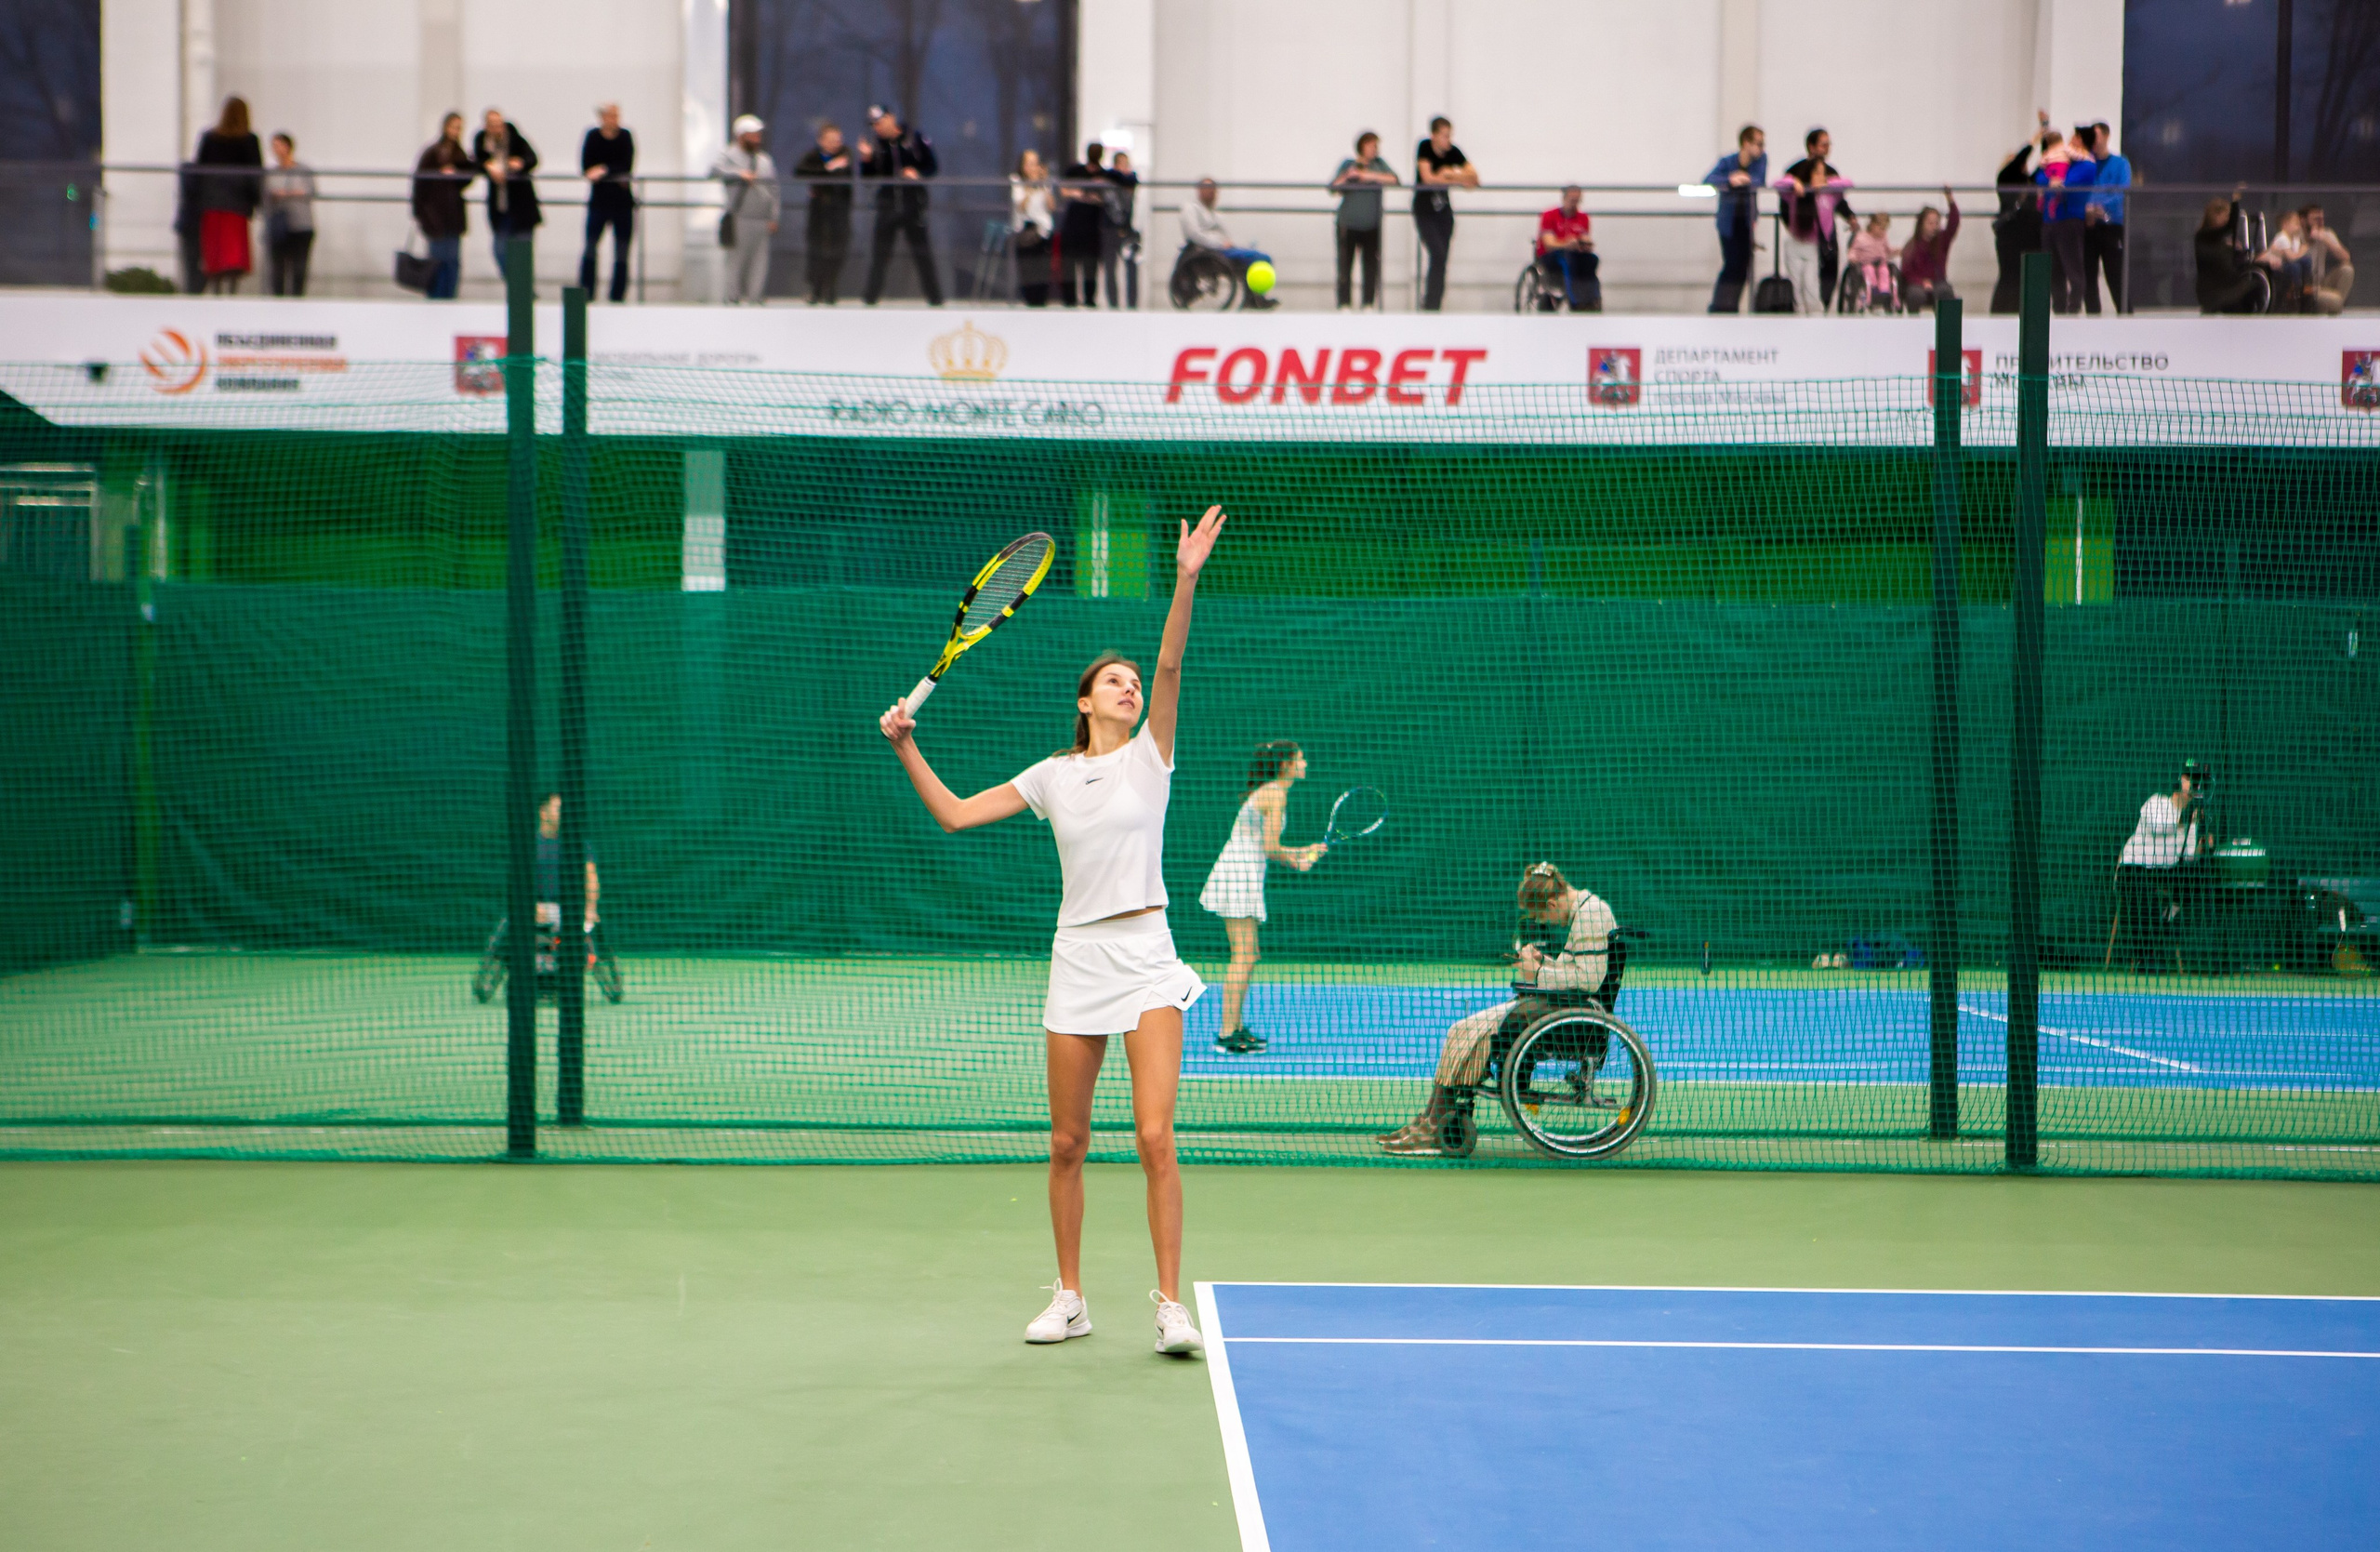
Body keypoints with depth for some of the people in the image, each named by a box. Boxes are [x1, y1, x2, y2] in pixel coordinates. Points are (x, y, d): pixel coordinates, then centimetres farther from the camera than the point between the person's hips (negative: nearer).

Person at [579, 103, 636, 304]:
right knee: (590, 245, -6)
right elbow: (586, 167, -5)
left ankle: (618, 295, 6)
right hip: (599, 199, -1)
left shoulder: (625, 137, 2)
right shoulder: (592, 137, 1)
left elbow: (627, 166, -8)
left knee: (622, 252, 0)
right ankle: (586, 293, -1)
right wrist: (615, 177, -15)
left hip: (623, 203, 1)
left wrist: (604, 170, -17)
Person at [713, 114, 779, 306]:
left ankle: (757, 298, 3)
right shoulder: (729, 155, 6)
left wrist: (774, 217, 10)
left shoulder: (765, 159, 20)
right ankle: (734, 297, 1)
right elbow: (716, 169, -15)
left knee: (760, 261, 1)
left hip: (763, 219, 4)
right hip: (739, 218, -4)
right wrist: (739, 174, -27)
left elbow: (773, 189, 19)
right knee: (737, 259, -4)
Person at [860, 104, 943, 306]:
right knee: (880, 251, 1)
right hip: (887, 204, 2)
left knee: (922, 252, 2)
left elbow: (933, 165, 2)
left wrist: (918, 173, -16)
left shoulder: (914, 139, -1)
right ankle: (871, 295, 6)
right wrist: (866, 159, -10)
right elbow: (868, 178, 6)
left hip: (914, 204, -2)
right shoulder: (876, 145, 7)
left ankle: (934, 296, 8)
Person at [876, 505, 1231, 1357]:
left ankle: (1171, 1304, -7)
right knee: (1067, 1144, 6)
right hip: (1078, 961, 3)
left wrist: (1185, 581, -24)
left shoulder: (1150, 756, 3)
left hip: (1146, 961, -3)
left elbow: (1171, 666, -12)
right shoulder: (1053, 777, 10)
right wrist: (907, 749, 4)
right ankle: (1069, 1298, 19)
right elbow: (954, 814, 12)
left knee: (1155, 1137, -13)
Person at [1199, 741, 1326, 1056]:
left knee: (1246, 957, 13)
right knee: (1244, 957, -10)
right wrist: (1296, 863, 2)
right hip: (1240, 876, -10)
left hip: (1238, 875, 10)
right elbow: (1270, 850, -16)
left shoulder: (1268, 792, 18)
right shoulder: (1276, 794, -12)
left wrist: (1306, 850, 23)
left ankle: (1235, 1028, 18)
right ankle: (1227, 1034, -12)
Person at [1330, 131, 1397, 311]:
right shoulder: (1348, 164, 6)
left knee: (1371, 263, -2)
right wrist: (1346, 176, -14)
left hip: (1371, 225, 2)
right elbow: (1333, 188, 3)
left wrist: (1370, 176, -9)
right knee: (1345, 264, -5)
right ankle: (1344, 304, -1)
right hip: (1348, 223, -2)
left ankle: (1368, 304, 4)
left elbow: (1394, 179, -3)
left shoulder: (1378, 164, 11)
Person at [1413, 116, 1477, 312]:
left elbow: (1474, 176, -8)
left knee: (1441, 259, 2)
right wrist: (1458, 180, -19)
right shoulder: (1424, 148, -13)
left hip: (1444, 207, 4)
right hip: (1424, 209, -4)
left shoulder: (1453, 151, -3)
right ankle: (1430, 305, -13)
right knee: (1437, 255, -17)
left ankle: (1433, 305, 9)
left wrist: (1450, 173, -23)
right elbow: (1427, 177, -23)